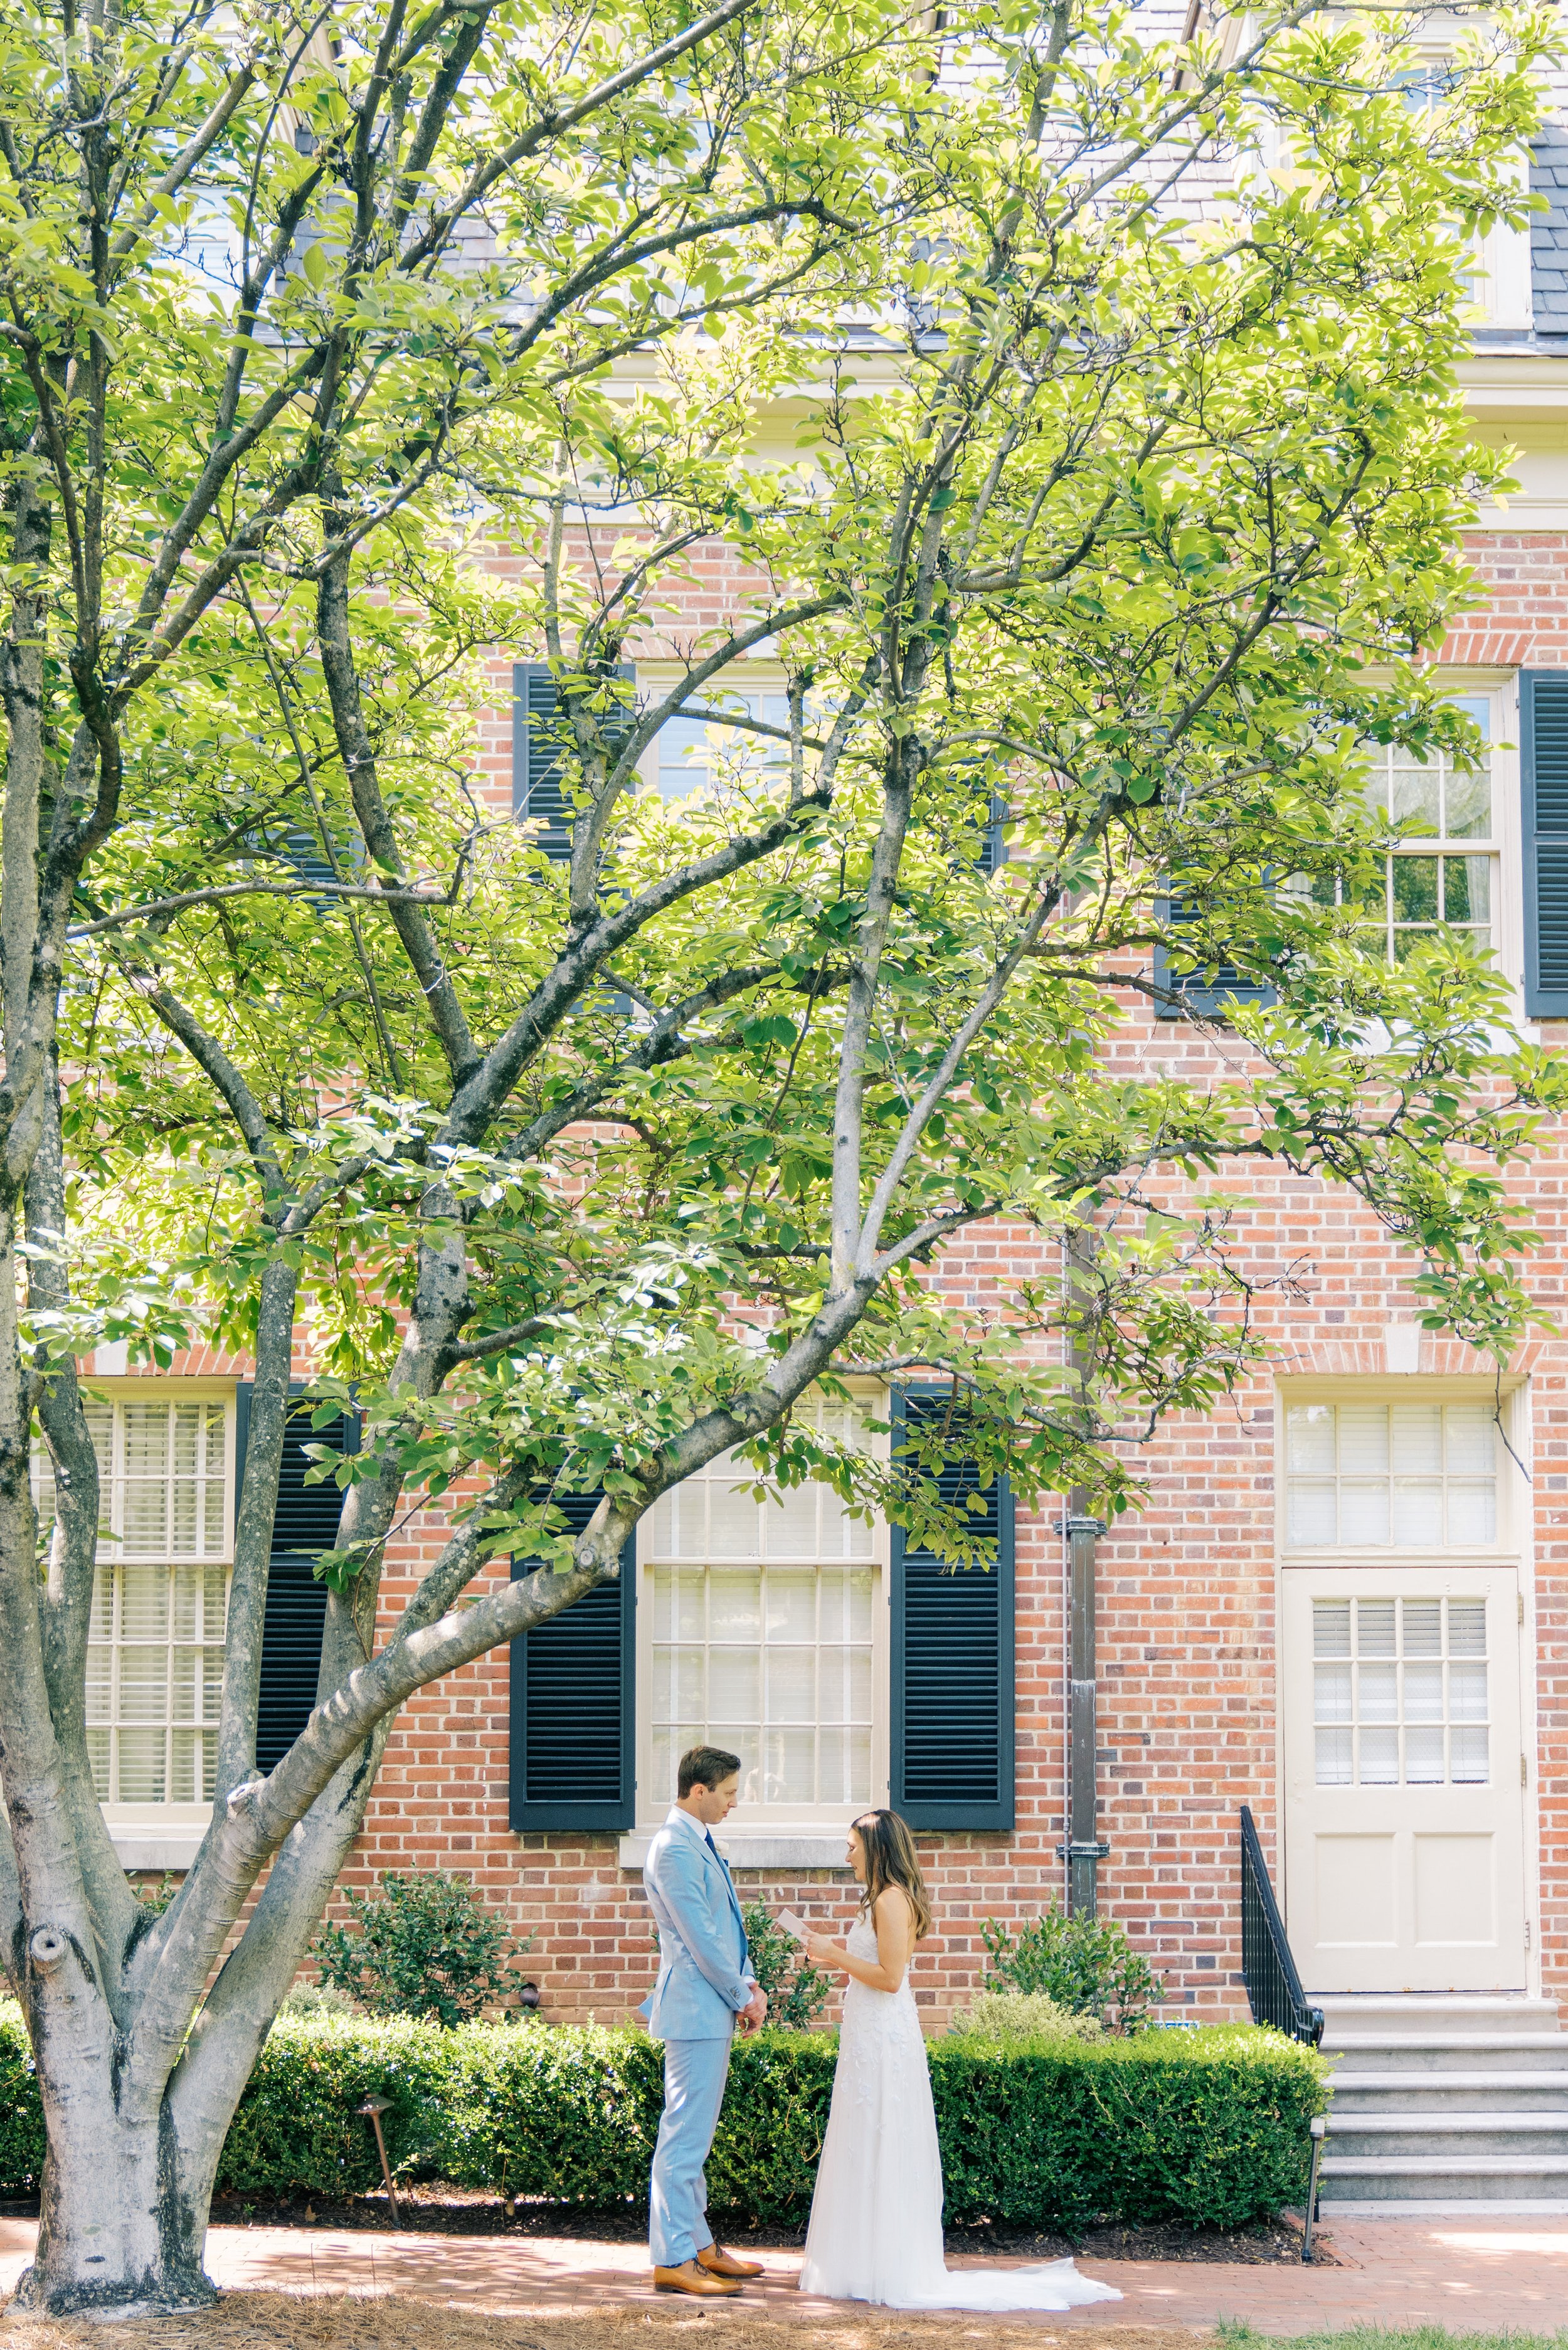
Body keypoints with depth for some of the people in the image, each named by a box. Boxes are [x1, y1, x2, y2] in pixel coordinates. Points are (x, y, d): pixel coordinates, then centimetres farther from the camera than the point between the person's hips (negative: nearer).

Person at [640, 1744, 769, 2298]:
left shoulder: (697, 1843, 15)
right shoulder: (675, 1849, -17)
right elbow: (700, 1938, -18)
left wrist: (748, 1982, 6)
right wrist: (743, 1997, -9)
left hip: (712, 2008, 11)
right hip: (696, 2009, -11)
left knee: (693, 2132, 16)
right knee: (685, 2134, -8)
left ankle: (697, 2245, 24)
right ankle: (672, 2260, -5)